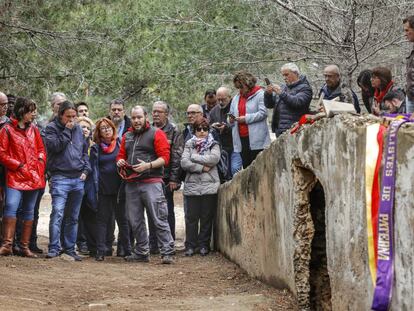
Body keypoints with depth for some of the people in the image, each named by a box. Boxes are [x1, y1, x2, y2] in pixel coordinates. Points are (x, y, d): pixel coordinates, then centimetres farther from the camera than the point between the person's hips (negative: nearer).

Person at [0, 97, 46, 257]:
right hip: (15, 177, -5)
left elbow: (41, 149, 20)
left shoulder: (33, 129, 13)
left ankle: (25, 247, 13)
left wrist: (40, 161, 1)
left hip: (34, 177, 5)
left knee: (29, 211, 8)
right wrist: (18, 165, -12)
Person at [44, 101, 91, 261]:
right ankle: (54, 248, -13)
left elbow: (85, 151, 20)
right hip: (60, 177, -5)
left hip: (78, 179, 5)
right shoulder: (51, 128, 0)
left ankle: (69, 248, 15)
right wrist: (66, 131, -12)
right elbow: (55, 146, -16)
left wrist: (86, 169, 8)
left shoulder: (78, 129, 14)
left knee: (73, 217, 9)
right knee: (57, 213, -15)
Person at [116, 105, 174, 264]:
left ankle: (167, 252, -9)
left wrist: (148, 165, -20)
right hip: (131, 184, 6)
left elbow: (165, 157, -7)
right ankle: (141, 252, 19)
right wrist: (120, 162, 0)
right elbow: (121, 155, 24)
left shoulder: (156, 134, 0)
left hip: (151, 183, -6)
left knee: (159, 219, -9)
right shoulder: (127, 136, 18)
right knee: (135, 221, 9)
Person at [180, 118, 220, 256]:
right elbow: (184, 163, -2)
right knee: (191, 216, -2)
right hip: (192, 186, 1)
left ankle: (204, 245, 8)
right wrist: (201, 168, -10)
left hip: (209, 186, 0)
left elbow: (214, 158, -11)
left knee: (207, 217, 1)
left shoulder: (213, 145, 9)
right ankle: (190, 246, 2)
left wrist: (194, 157, -6)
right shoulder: (189, 145, 12)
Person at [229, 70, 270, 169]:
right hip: (241, 139, 6)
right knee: (246, 167, 5)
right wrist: (231, 120, 1)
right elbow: (232, 114, 25)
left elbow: (263, 113, -13)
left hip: (256, 139, -6)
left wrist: (246, 118, -16)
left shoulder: (260, 95, -3)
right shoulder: (236, 99, 19)